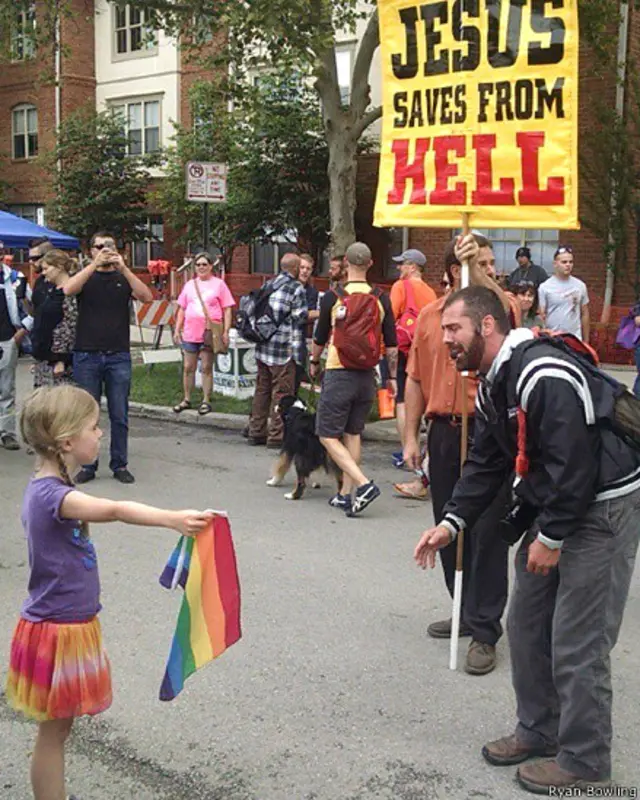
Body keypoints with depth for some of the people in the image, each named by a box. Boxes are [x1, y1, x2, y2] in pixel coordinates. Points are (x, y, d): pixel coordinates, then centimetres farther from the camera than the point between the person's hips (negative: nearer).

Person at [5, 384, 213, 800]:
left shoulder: (48, 488, 6)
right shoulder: (51, 495, -25)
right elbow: (114, 510, -41)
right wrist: (173, 518, -51)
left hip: (67, 622, 9)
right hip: (57, 630, -9)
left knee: (59, 727, 18)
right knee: (53, 731, 4)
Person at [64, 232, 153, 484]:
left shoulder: (124, 278, 10)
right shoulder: (86, 277, 9)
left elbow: (147, 297, -8)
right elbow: (68, 290, -14)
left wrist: (123, 268, -15)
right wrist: (95, 264, -19)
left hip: (119, 356, 1)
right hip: (87, 356, 0)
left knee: (120, 416, 4)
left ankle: (120, 465, 13)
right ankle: (88, 466, 12)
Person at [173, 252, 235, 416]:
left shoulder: (219, 284, 0)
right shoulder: (190, 285, 12)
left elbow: (227, 310, -2)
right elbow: (182, 309, 17)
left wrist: (226, 332, -9)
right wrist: (177, 330, 11)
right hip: (190, 333, 4)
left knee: (207, 368, 2)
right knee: (188, 367, 8)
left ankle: (206, 401, 12)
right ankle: (187, 399, 20)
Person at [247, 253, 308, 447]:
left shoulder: (268, 285, 12)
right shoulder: (296, 289, -9)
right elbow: (301, 318, -8)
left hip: (262, 346, 7)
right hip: (283, 350, -7)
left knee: (262, 389, 15)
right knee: (282, 392, -1)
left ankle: (256, 432, 21)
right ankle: (276, 436, 1)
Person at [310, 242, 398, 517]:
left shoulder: (333, 297, -8)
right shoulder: (381, 299, 0)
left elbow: (320, 339, 2)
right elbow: (391, 344, 3)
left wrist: (314, 362, 21)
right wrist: (392, 377, 14)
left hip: (339, 373, -4)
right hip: (367, 376, 4)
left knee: (328, 435, 1)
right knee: (353, 433, 15)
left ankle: (363, 484, -14)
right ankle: (346, 494, 18)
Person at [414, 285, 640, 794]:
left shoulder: (543, 376, -25)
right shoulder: (492, 385, 8)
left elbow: (573, 462, -27)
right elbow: (487, 463, 12)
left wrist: (550, 537, -19)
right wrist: (451, 523, 2)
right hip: (552, 505, 10)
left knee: (577, 642, -4)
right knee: (527, 624, 14)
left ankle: (584, 762, 11)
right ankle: (539, 730, 31)